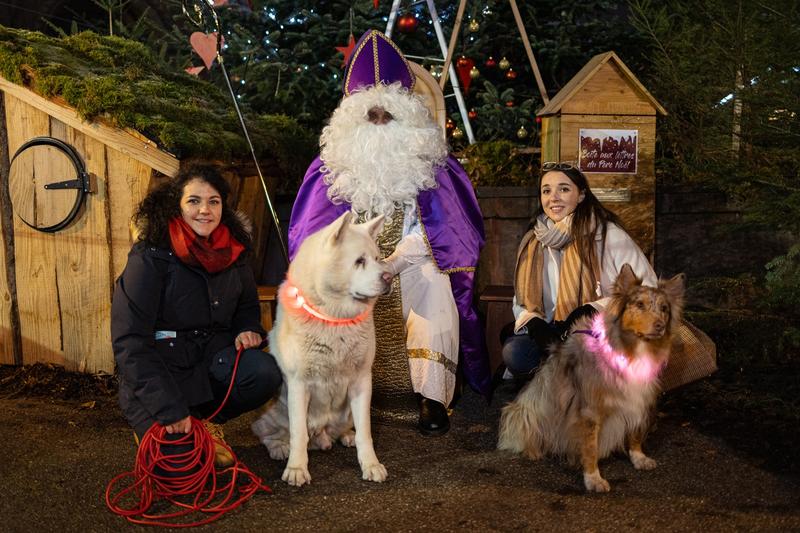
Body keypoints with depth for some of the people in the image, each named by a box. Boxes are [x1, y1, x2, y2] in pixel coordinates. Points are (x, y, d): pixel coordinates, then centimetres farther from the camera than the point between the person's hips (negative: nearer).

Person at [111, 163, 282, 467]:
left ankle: (207, 420, 4)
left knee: (266, 374, -25)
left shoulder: (233, 253, 2)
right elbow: (130, 341, -18)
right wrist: (168, 408, -24)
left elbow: (248, 306, 21)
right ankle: (152, 427, 13)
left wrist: (247, 329, -5)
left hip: (212, 357, 5)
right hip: (157, 369, -5)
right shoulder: (150, 257, -15)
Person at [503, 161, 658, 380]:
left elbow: (645, 288, -9)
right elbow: (522, 301, 13)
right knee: (514, 352, -27)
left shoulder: (608, 234, -6)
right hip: (552, 336, 4)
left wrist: (592, 310, -21)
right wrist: (535, 324, -10)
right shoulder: (533, 242, 10)